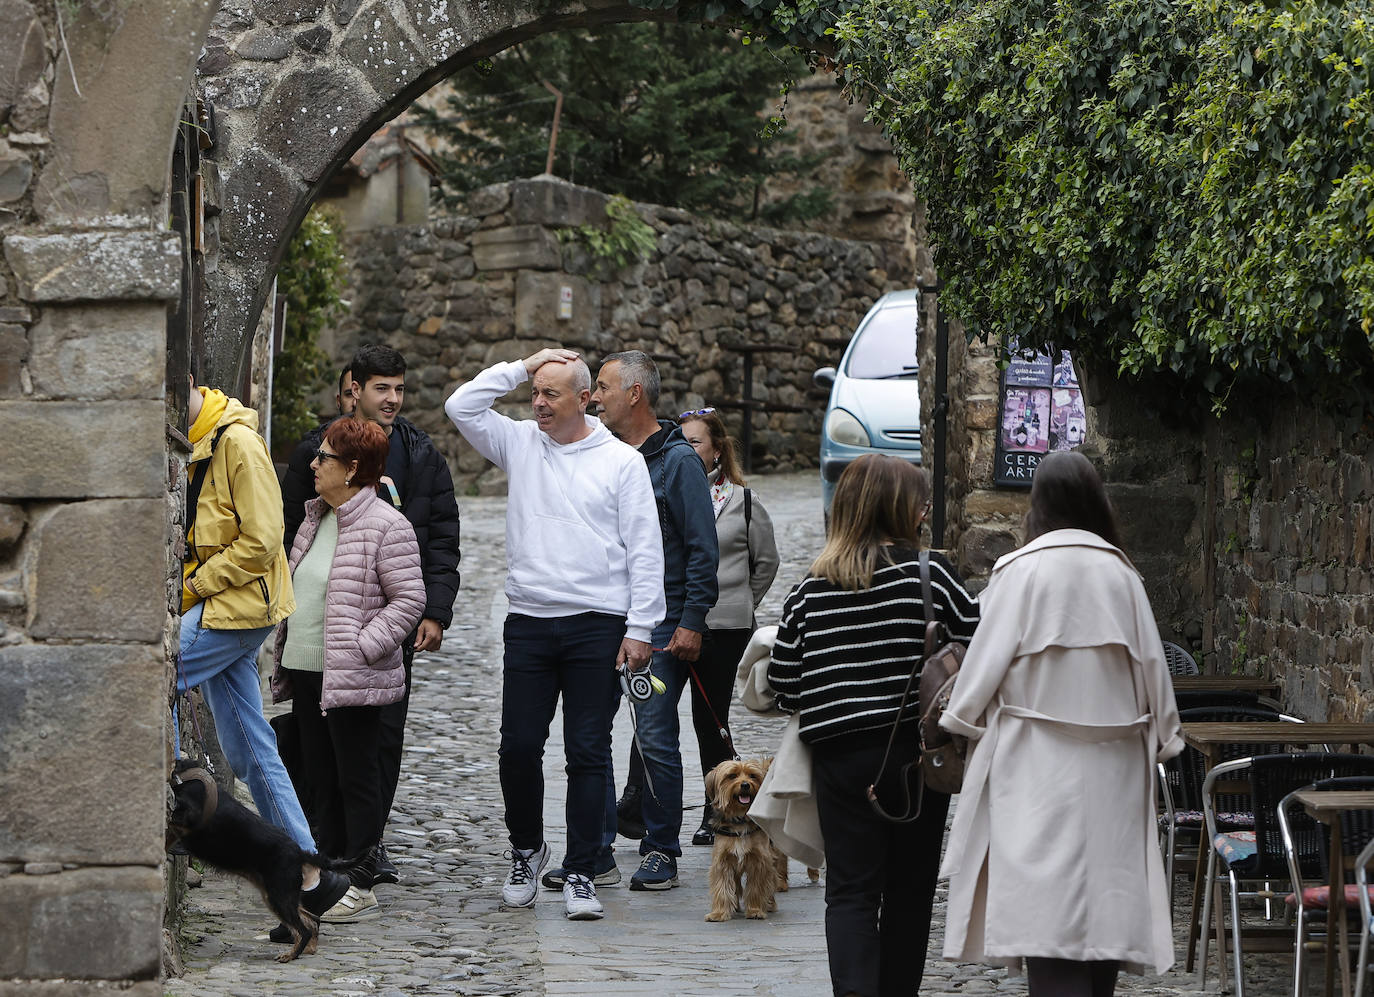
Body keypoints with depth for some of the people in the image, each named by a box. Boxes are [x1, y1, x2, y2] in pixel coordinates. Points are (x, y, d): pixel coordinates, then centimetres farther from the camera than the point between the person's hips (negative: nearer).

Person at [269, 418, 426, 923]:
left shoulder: (386, 526, -13)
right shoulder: (316, 520, 14)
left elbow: (409, 598, -15)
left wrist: (361, 648, -19)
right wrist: (283, 656, 15)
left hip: (352, 680, -9)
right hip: (307, 673, 9)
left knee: (355, 778, -2)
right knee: (321, 776, 13)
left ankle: (360, 885, 3)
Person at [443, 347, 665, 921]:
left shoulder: (621, 461, 1)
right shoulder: (520, 444, 10)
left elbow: (644, 550, 0)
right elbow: (462, 407, 0)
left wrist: (639, 628, -6)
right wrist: (519, 369, 0)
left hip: (597, 625, -3)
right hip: (528, 621, 3)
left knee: (588, 751, -1)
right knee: (518, 746, 1)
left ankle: (580, 874, 4)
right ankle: (526, 851, 23)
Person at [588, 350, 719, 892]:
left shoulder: (677, 461, -6)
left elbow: (703, 549, -8)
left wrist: (691, 622, -15)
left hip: (661, 625, -6)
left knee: (655, 739, -4)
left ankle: (660, 851, 7)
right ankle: (595, 850, 10)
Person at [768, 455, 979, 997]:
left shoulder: (811, 587, 2)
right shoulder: (928, 571, -6)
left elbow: (782, 681, 4)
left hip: (838, 755, 1)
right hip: (915, 751, -1)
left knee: (850, 891, 1)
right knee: (909, 890, 12)